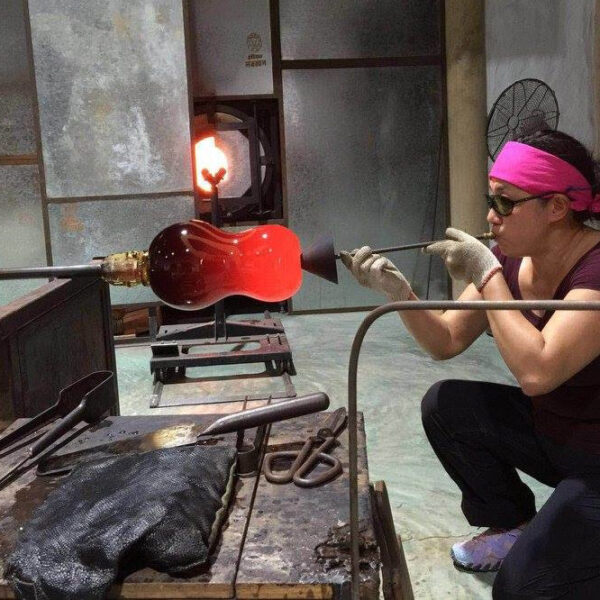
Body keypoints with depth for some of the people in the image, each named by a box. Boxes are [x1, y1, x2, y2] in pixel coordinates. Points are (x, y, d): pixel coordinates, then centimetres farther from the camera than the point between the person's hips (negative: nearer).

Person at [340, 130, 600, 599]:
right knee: (445, 406, -4)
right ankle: (512, 526, 14)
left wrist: (486, 276, -31)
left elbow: (536, 372, -39)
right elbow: (446, 342, 0)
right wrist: (400, 293, -18)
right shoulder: (510, 261, -4)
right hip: (549, 431, 8)